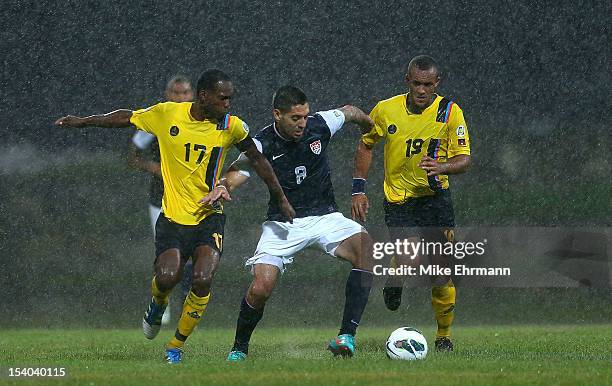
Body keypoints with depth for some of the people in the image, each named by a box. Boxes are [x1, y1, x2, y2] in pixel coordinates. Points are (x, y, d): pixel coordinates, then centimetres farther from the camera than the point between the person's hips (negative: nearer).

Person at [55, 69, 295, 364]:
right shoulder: (166, 114, -5)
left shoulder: (231, 126, -4)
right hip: (173, 215, 0)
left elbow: (257, 160, 10)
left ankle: (176, 346, 2)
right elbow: (126, 118, 12)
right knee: (167, 278, -19)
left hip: (210, 216, 0)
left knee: (203, 280, -19)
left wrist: (281, 200, 14)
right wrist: (82, 121, 16)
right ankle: (157, 305, 22)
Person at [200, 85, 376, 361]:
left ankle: (347, 336, -27)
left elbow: (351, 112, 15)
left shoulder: (320, 125, -7)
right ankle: (239, 348, 10)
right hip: (282, 224, -2)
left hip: (324, 217, 2)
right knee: (260, 289, -20)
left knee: (366, 248, -28)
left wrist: (372, 131, 35)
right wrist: (221, 188, -50)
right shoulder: (262, 145, -14)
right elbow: (235, 176, -26)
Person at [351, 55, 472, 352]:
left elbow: (464, 159, -7)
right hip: (398, 200, -1)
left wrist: (441, 167, -29)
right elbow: (365, 146, 12)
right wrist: (358, 190, 5)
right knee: (408, 263, -20)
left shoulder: (450, 112, -6)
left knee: (441, 274, -3)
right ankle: (393, 285, 16)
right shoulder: (386, 110, -3)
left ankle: (444, 336, 17)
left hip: (435, 197, 1)